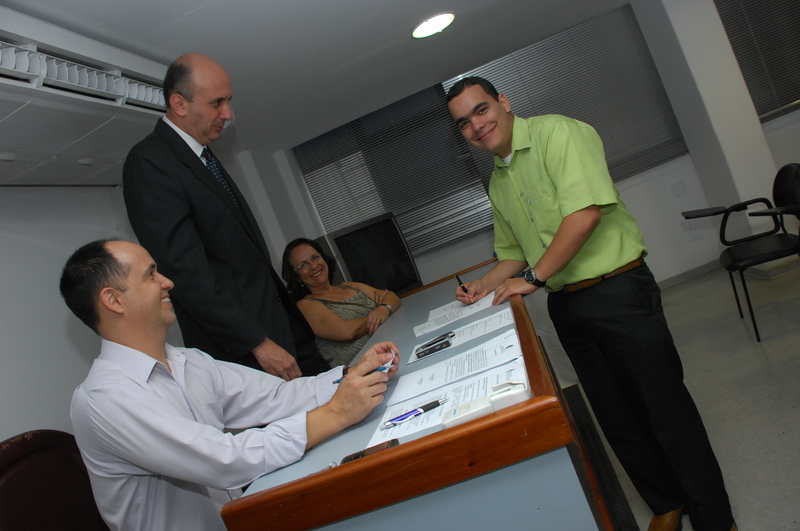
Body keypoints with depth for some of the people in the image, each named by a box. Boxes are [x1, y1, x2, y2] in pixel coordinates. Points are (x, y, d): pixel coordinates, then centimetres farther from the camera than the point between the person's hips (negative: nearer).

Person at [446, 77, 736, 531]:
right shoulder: (497, 182, 12)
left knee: (665, 404, 2)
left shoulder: (557, 132, -11)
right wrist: (489, 282, 2)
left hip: (618, 290, -7)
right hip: (566, 307, 7)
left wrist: (534, 278, -19)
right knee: (616, 415, 15)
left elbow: (585, 212, -24)